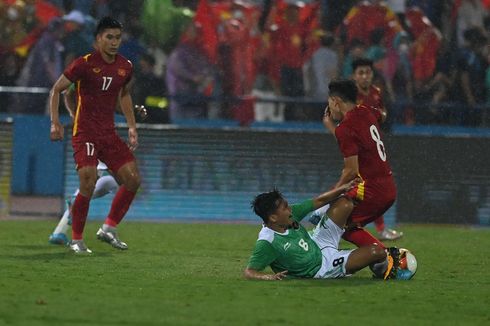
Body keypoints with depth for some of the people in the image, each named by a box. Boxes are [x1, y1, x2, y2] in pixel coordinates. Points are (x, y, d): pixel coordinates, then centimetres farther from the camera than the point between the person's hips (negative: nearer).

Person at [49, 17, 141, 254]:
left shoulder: (125, 67, 5)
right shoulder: (85, 64, -11)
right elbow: (56, 90, -3)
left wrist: (131, 126, 17)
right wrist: (55, 123, -11)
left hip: (109, 134, 6)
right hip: (85, 133, -6)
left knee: (132, 180, -3)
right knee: (88, 185, -17)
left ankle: (109, 229, 12)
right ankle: (76, 240, -3)